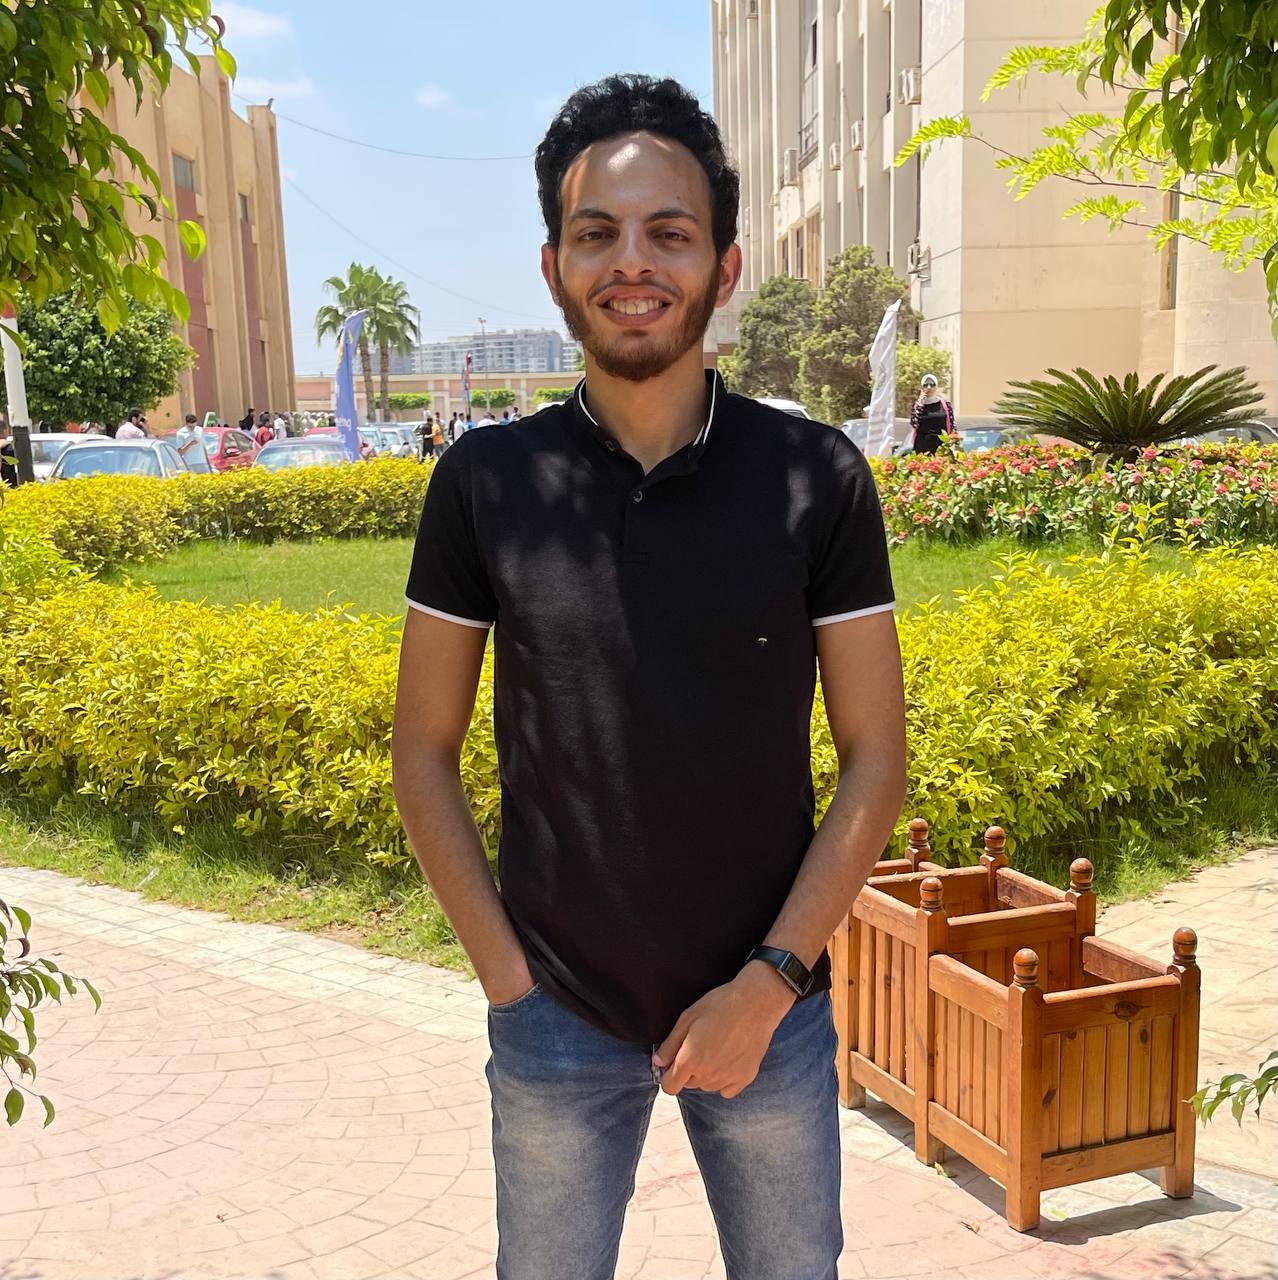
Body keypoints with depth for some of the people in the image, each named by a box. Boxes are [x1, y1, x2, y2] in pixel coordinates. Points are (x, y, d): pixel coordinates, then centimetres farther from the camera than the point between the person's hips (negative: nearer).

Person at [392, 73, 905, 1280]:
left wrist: (767, 985, -11)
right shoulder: (484, 483, -7)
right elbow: (423, 753, -1)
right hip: (555, 1018, 1)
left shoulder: (818, 479, -9)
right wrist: (506, 974, -7)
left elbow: (874, 759, -6)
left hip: (768, 1008, 0)